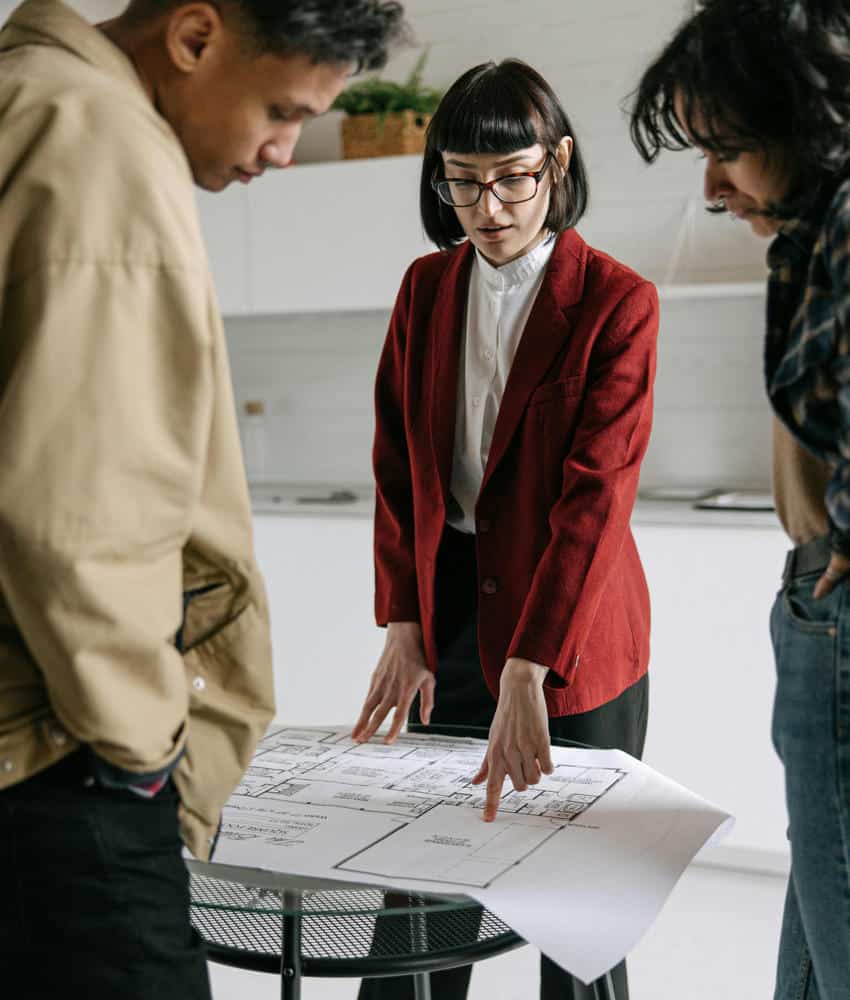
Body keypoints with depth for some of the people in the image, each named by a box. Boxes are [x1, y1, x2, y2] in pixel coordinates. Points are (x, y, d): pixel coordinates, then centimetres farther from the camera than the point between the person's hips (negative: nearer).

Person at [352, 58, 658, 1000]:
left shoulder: (616, 301, -10)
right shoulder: (426, 288, 5)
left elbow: (597, 493, -19)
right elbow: (395, 462, 5)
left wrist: (527, 674, -26)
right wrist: (402, 625, -5)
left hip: (572, 626, -3)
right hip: (448, 608, 4)